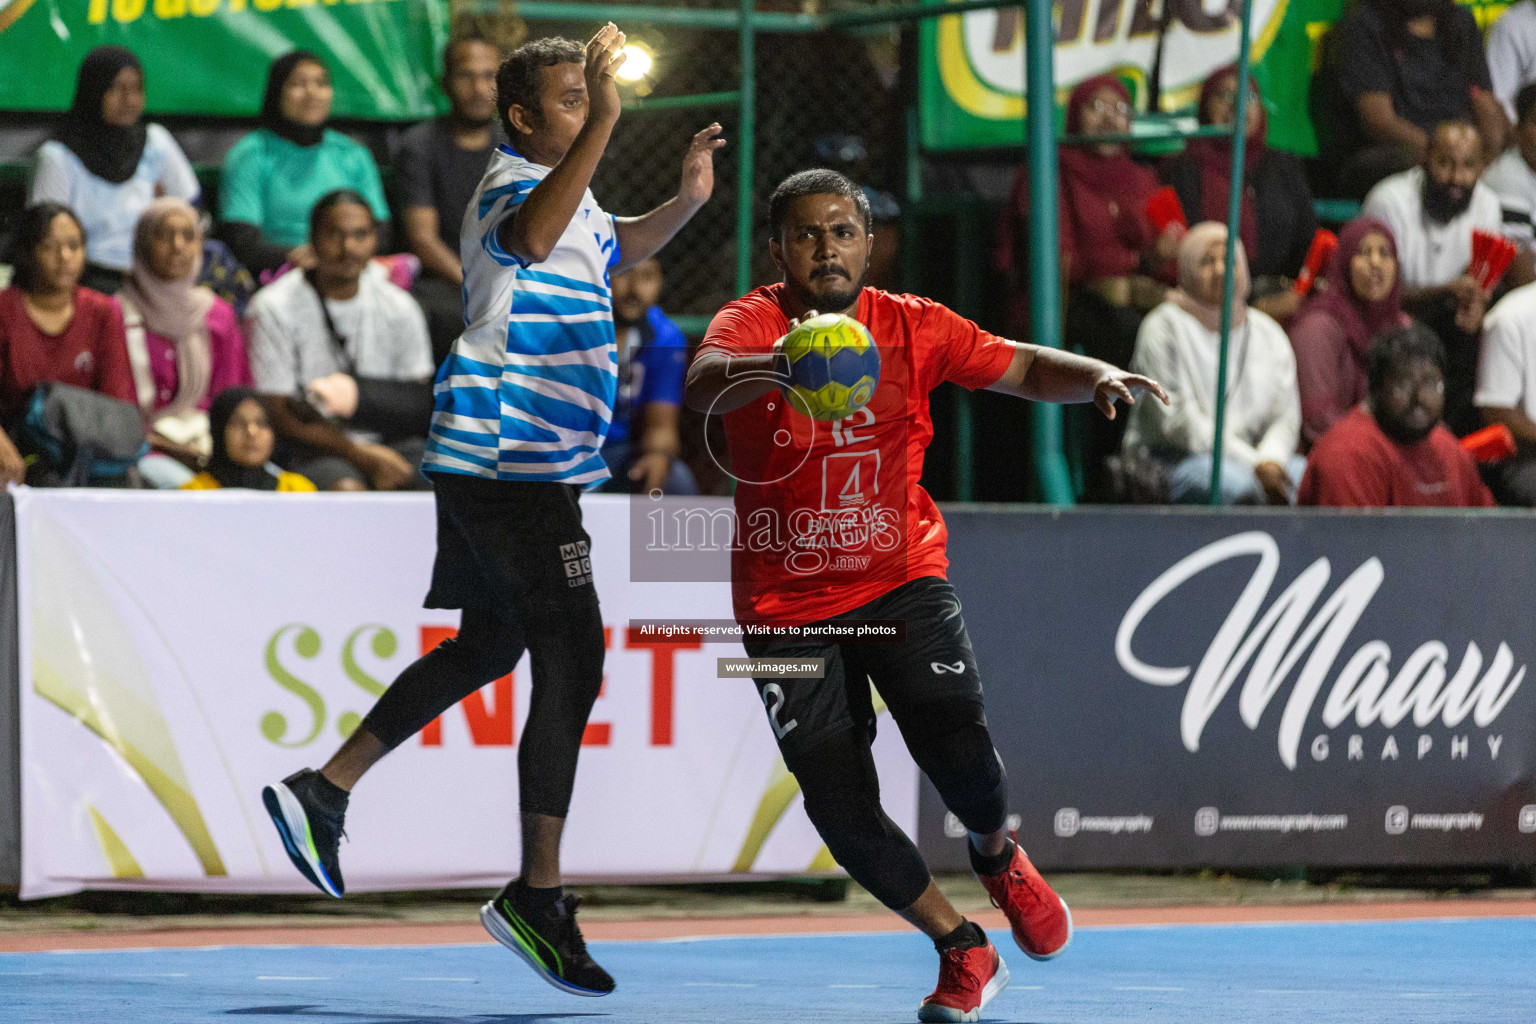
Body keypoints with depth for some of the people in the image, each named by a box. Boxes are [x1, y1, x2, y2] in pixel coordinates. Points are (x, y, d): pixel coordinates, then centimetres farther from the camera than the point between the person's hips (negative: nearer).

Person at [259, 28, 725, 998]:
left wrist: (686, 199, 19)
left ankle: (324, 791, 26)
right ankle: (538, 896, -9)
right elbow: (532, 238, -40)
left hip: (499, 467, 11)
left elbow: (612, 248, 38)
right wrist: (604, 122, -45)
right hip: (512, 457, -11)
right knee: (572, 660, -11)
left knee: (490, 645, 21)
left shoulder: (566, 190, 17)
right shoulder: (513, 182, -14)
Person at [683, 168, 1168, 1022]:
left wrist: (1097, 375, -21)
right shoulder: (752, 324, -12)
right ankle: (964, 952, 15)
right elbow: (704, 385, -34)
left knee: (956, 744, -19)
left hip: (902, 576, 1)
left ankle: (999, 855, 17)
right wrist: (775, 366, -56)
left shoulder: (912, 326, -3)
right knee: (843, 813, -6)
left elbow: (1027, 370, 1)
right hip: (787, 604, -1)